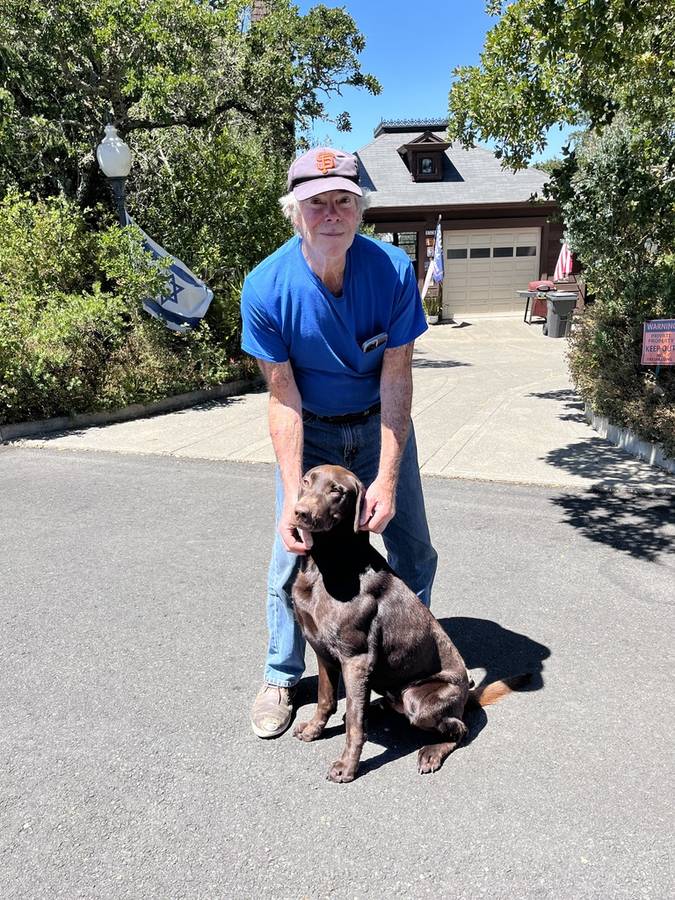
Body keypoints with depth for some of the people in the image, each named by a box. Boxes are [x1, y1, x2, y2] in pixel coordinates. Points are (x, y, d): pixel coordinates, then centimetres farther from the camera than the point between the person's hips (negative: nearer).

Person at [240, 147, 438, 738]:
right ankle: (281, 677, 20)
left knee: (413, 548, 5)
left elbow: (396, 377, -20)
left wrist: (387, 478, -25)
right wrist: (292, 494, -27)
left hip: (379, 423, 1)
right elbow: (284, 398, -20)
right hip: (309, 429, -1)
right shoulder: (267, 287, -24)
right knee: (293, 553, -3)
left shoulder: (393, 269, -23)